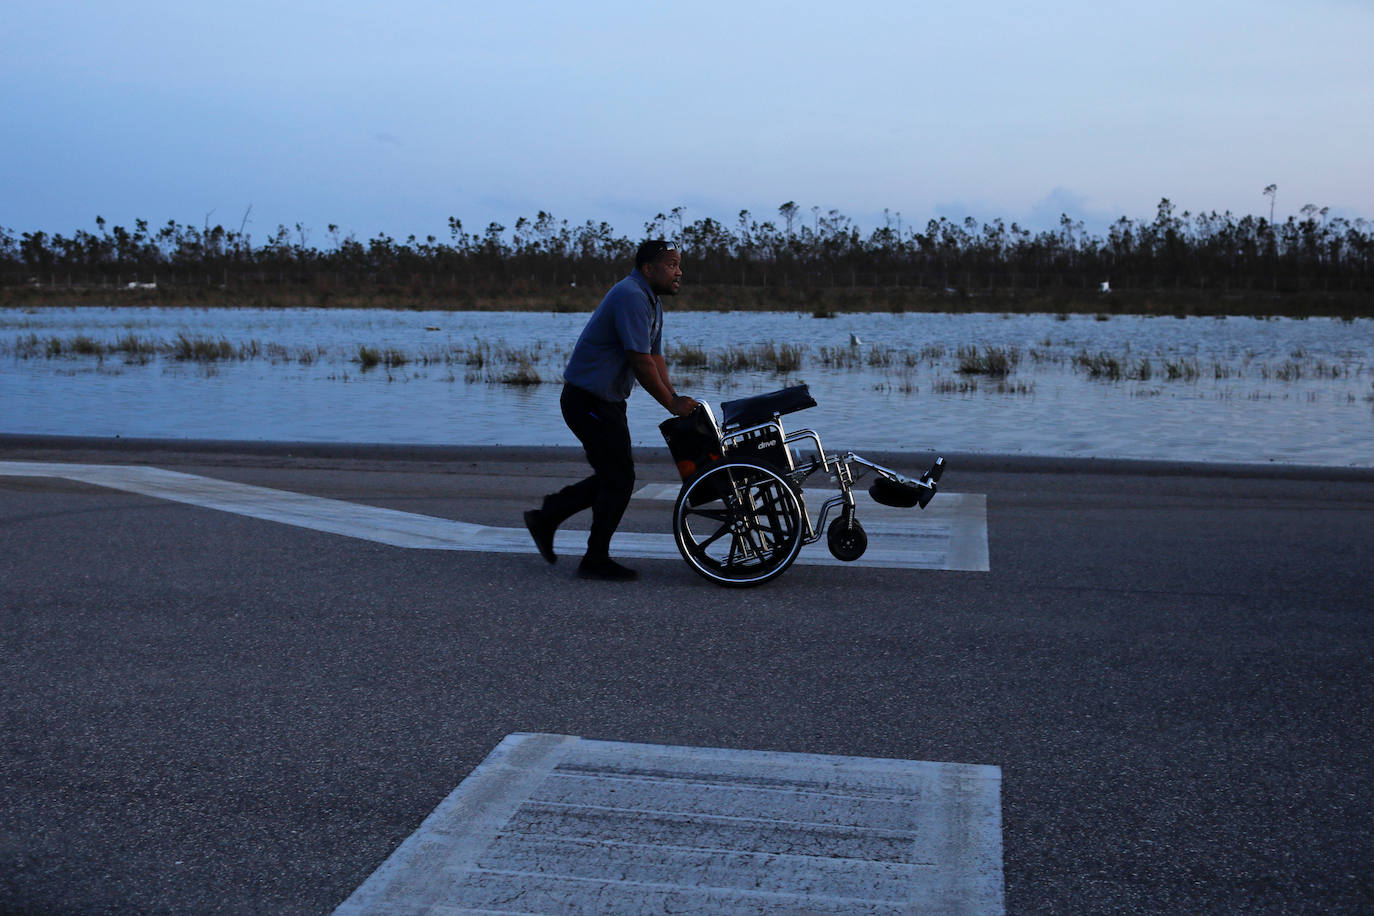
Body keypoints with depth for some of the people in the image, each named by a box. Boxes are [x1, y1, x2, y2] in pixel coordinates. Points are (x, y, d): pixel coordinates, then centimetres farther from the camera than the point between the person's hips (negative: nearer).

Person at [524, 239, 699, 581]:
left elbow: (655, 358, 13)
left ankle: (546, 517, 24)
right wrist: (671, 403, -17)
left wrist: (676, 398, 2)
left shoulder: (652, 302, 14)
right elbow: (640, 362, -24)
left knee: (613, 476, 15)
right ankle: (596, 560, 7)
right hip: (589, 399, -10)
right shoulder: (632, 296, -21)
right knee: (619, 478, -5)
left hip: (606, 401, 10)